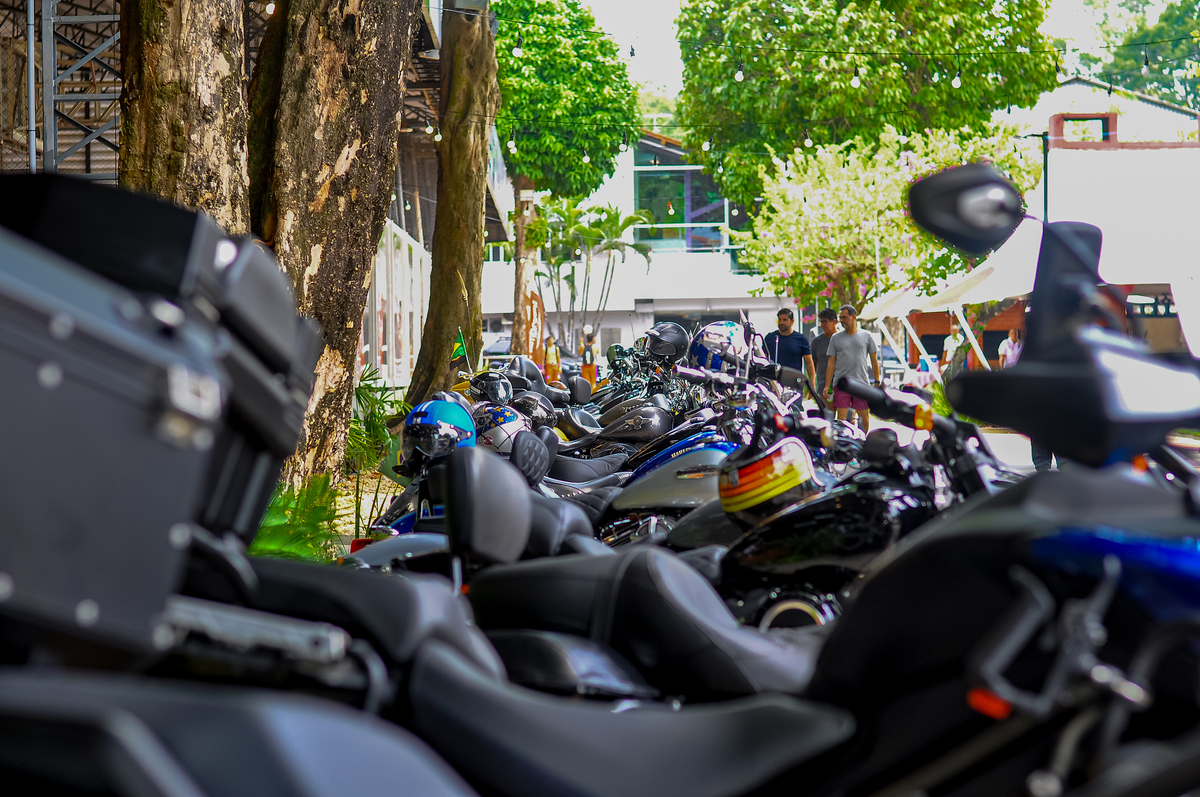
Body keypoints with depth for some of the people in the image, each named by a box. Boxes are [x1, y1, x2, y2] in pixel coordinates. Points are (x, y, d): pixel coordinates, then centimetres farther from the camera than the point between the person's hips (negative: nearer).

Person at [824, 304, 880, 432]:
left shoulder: (866, 336, 7)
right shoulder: (836, 338, 9)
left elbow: (874, 360, 11)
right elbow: (831, 363, 9)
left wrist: (877, 382, 6)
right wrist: (827, 385, 2)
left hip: (862, 383, 0)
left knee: (864, 416, 1)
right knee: (841, 417, -6)